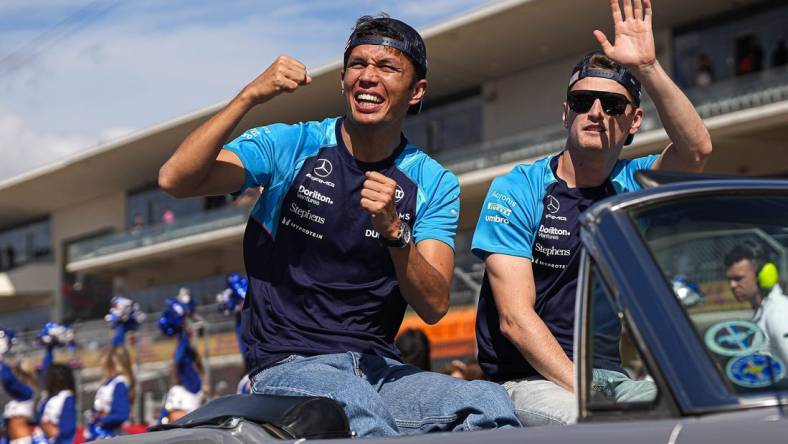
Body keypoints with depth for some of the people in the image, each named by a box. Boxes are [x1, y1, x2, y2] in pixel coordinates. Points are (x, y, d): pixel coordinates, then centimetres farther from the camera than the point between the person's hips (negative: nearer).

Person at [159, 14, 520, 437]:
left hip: (378, 367, 3)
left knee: (491, 405, -27)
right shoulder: (290, 146, 4)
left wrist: (394, 232, -20)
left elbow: (434, 307, -3)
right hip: (289, 364, -2)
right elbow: (175, 179, -10)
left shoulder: (434, 184, 9)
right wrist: (250, 96, -17)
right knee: (360, 412, -37)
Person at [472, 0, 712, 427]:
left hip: (616, 377, 4)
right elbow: (515, 318, -9)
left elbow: (696, 149, -12)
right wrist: (582, 390, -20)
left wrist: (646, 67, -20)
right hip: (530, 380, -4)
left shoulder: (634, 183, 11)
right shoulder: (516, 191, 0)